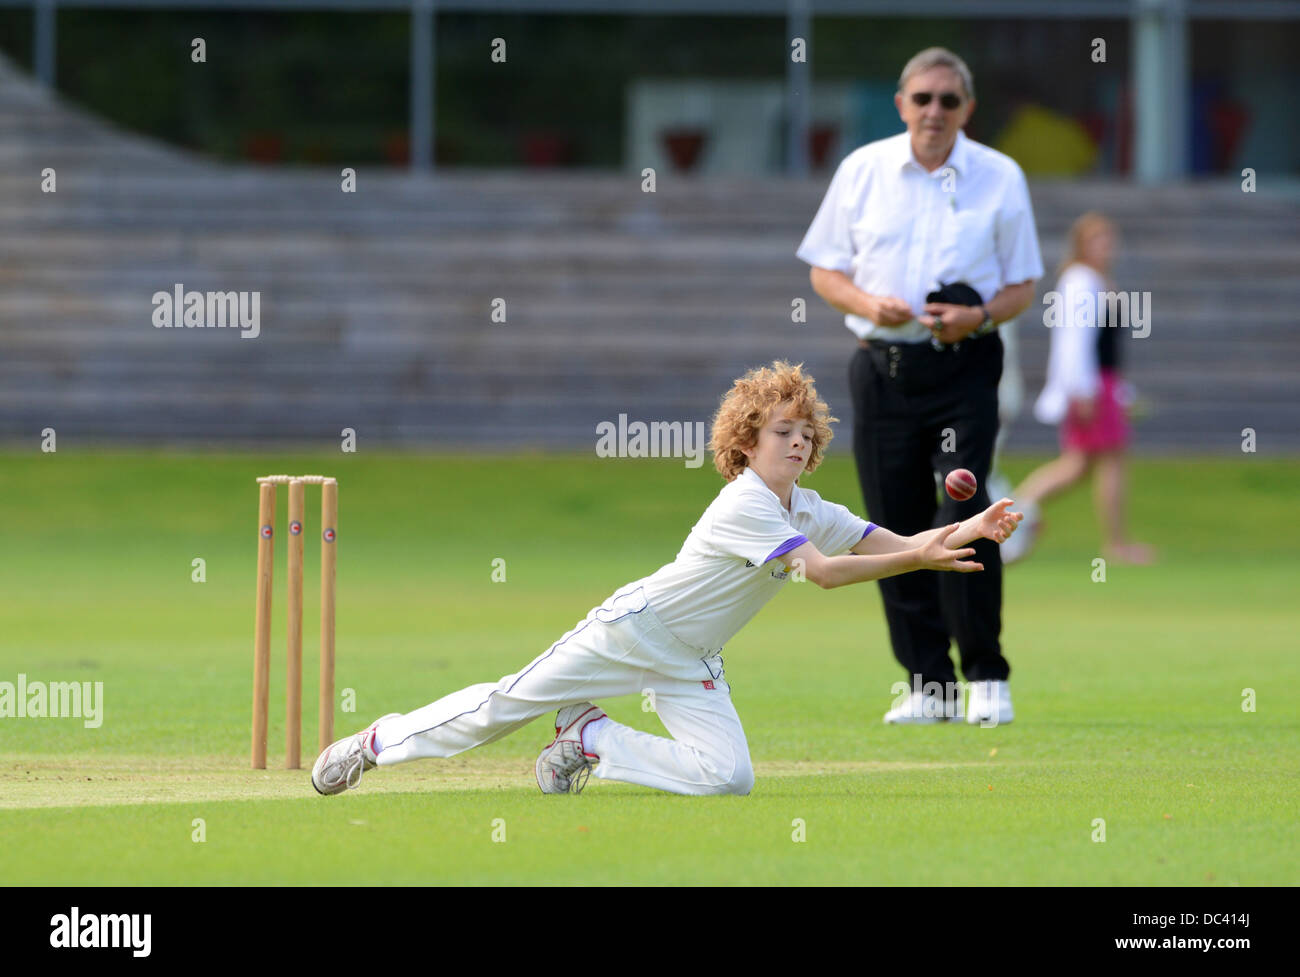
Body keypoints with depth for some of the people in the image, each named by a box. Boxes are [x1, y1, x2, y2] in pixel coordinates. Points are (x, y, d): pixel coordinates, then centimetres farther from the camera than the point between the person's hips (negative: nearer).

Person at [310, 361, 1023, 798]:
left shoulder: (808, 511, 3)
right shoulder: (742, 506, -23)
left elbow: (893, 546, -1)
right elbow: (822, 572, -32)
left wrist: (965, 533, -18)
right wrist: (919, 559, -37)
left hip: (692, 662, 7)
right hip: (634, 627, -7)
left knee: (729, 777, -15)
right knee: (509, 704, -4)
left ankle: (593, 741, 4)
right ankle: (376, 743, 15)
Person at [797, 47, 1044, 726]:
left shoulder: (1000, 178, 3)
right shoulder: (861, 170, 7)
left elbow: (1023, 286, 6)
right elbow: (824, 271, 10)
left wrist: (979, 317, -14)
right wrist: (868, 304, -10)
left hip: (964, 368, -2)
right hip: (882, 366, 2)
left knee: (962, 517, -14)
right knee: (896, 529, 1)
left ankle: (986, 677, -6)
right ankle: (929, 684, 8)